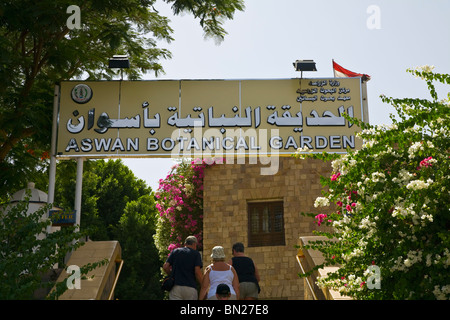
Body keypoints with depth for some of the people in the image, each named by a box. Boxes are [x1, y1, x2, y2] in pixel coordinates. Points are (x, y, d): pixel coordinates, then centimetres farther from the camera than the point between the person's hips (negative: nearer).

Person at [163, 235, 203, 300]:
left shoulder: (175, 251, 12)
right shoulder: (196, 253, 4)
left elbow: (165, 267, 5)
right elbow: (197, 271, -7)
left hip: (175, 287, 2)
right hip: (190, 288, -2)